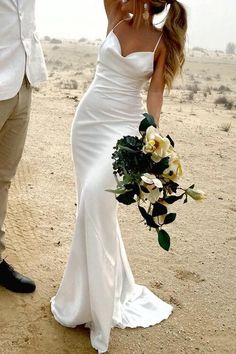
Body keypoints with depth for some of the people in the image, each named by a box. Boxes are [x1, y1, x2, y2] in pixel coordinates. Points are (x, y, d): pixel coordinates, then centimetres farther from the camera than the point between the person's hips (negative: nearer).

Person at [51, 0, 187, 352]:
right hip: (88, 119, 5)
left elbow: (155, 92, -9)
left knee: (96, 195, -22)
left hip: (124, 126, -5)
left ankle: (91, 304, -7)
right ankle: (112, 285, 26)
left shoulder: (161, 43, -3)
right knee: (92, 201, 7)